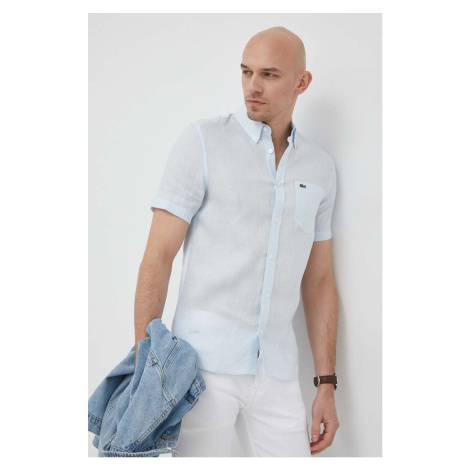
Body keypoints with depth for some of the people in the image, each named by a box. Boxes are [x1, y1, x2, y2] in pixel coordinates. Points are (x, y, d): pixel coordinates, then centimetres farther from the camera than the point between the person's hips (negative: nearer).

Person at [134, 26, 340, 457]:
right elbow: (157, 258, -8)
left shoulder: (319, 167, 9)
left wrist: (327, 386, 8)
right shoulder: (202, 140, -5)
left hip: (275, 371, 5)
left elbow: (319, 280, 13)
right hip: (203, 360, -4)